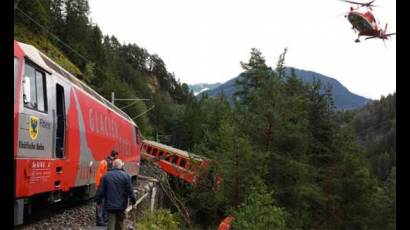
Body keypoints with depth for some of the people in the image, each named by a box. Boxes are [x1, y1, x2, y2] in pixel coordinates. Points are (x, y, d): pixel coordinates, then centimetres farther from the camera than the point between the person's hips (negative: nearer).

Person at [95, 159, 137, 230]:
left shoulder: (106, 176, 1)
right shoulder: (125, 176, -6)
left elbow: (101, 190, 1)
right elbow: (130, 190, -7)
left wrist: (98, 200, 12)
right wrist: (133, 199, 5)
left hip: (110, 205, 1)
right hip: (121, 205, 0)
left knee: (111, 224, -1)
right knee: (119, 223, 15)